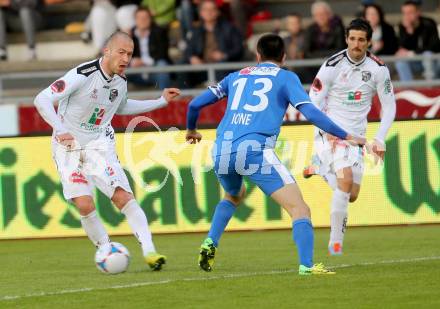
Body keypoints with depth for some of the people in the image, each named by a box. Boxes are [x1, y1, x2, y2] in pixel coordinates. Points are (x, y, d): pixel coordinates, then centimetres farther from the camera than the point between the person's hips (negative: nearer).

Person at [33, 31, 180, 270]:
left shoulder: (121, 81, 1)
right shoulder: (82, 75, -21)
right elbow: (41, 100, -24)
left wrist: (161, 101, 21)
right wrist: (59, 129, -37)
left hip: (99, 145, 4)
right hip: (69, 147, -4)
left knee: (123, 197, -14)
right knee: (84, 206, -14)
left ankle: (149, 251, -17)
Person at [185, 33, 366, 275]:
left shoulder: (237, 76, 24)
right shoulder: (286, 78, 12)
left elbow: (195, 104, 24)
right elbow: (311, 113, -2)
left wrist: (191, 131, 44)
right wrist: (346, 136, 4)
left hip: (222, 151, 5)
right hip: (256, 151, -5)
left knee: (233, 196, 37)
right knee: (299, 209, -5)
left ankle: (210, 244, 22)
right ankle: (306, 265, -23)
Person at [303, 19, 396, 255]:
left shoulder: (378, 69, -2)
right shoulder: (332, 66, -12)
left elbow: (389, 106, 6)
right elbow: (313, 103, -9)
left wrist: (379, 139, -4)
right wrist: (328, 132, -22)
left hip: (356, 136, 5)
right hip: (330, 132, -5)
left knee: (352, 195, 4)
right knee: (346, 180, -26)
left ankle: (319, 167, 33)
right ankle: (335, 243, -17)